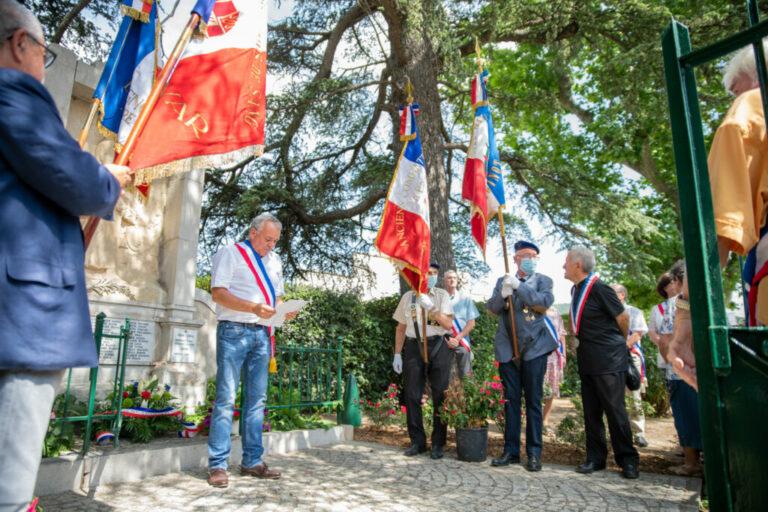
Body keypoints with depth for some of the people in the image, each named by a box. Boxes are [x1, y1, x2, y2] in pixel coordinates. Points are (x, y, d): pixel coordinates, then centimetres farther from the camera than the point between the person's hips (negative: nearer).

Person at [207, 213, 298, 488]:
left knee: (257, 398, 7)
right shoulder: (230, 253, 0)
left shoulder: (273, 260, 19)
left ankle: (252, 461, 15)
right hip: (234, 332, -6)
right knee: (226, 398, -5)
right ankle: (217, 465, 4)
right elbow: (218, 293, -10)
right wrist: (254, 307, -21)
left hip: (261, 334, 6)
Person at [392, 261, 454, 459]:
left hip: (437, 347, -1)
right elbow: (401, 328, 13)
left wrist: (431, 307, -17)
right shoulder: (408, 297, 10)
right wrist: (397, 354, 8)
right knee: (412, 395, 3)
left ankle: (438, 444, 12)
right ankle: (417, 442, 16)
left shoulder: (442, 295, 5)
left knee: (440, 396, 1)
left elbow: (448, 325, -5)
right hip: (414, 347, 2)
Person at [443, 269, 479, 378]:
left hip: (461, 340, 1)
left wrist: (457, 338, -5)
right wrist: (447, 339, -8)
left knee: (465, 374, -3)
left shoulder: (465, 298, 8)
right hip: (443, 340, -1)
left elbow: (471, 323, 5)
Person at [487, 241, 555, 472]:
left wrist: (518, 286, -19)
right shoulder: (503, 281, 12)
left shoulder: (543, 280, 6)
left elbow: (545, 302, -13)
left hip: (534, 348, -2)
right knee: (510, 400, 8)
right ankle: (511, 450, 17)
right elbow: (491, 309, 3)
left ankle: (534, 453, 11)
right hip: (508, 348, 2)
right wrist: (503, 295, -17)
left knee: (533, 401, 2)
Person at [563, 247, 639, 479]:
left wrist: (620, 343, 8)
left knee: (615, 410, -1)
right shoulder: (576, 290, 10)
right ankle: (595, 458, 20)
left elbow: (623, 317, -6)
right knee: (591, 411, 10)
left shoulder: (599, 289, -15)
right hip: (587, 361, 8)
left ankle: (627, 460, 13)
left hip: (608, 360, -8)